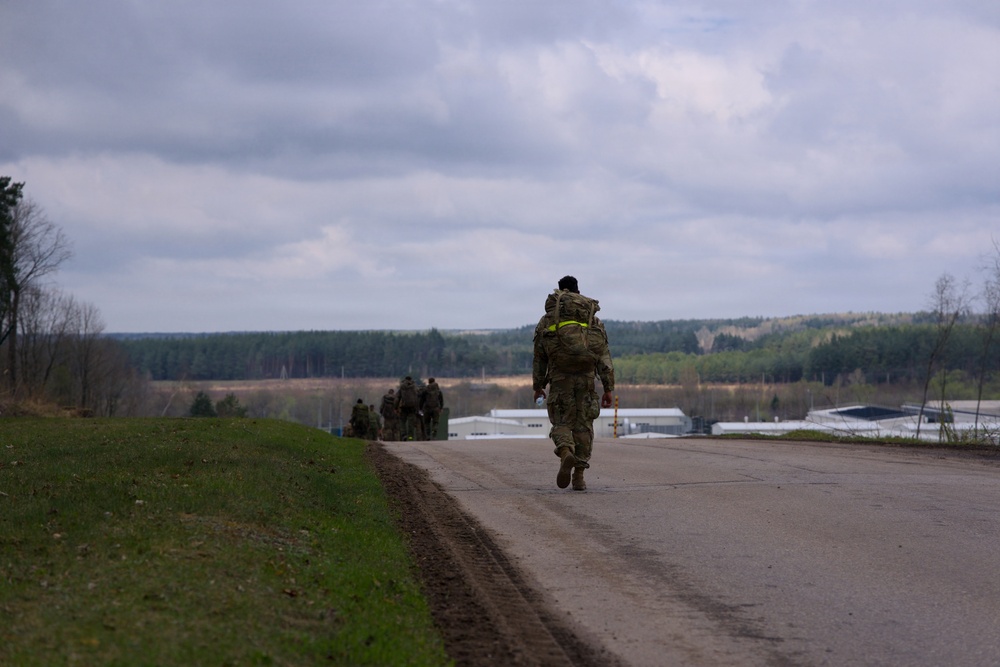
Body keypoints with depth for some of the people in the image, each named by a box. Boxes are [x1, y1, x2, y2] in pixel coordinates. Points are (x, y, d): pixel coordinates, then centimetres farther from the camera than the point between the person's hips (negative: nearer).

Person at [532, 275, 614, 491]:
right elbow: (604, 356, 5)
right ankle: (579, 477, 6)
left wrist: (538, 386, 19)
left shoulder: (546, 321, 10)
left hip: (559, 378, -1)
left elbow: (539, 357, 11)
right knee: (583, 425, 8)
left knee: (561, 422, 6)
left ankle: (566, 453, -27)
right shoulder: (593, 320, 11)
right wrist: (608, 388, 4)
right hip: (586, 379, 1)